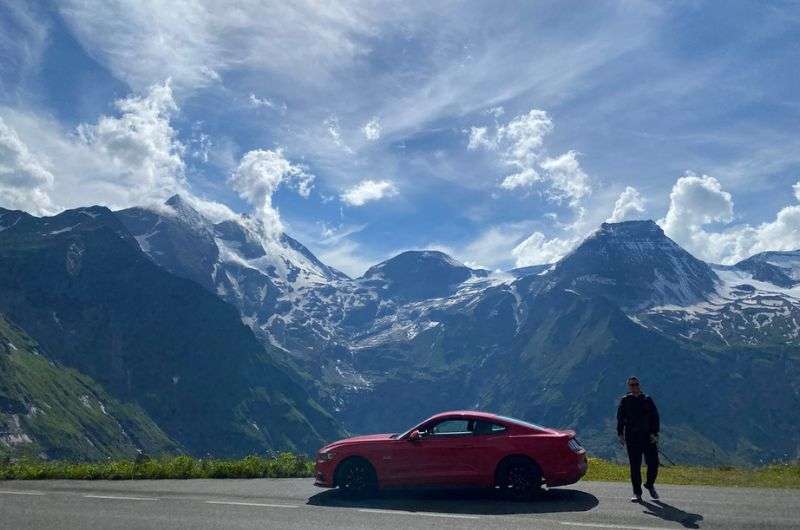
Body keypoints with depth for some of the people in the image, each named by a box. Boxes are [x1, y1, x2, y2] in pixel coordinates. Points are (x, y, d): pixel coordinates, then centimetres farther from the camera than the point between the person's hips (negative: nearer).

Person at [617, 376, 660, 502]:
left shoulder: (647, 400, 10)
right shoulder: (625, 401, 8)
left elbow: (655, 417, 5)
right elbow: (620, 418, 5)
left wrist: (654, 433, -7)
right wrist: (620, 434, -6)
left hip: (648, 436, 1)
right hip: (632, 437, -1)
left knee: (653, 463, 0)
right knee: (635, 466, -1)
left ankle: (650, 485, 27)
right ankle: (637, 493, 7)